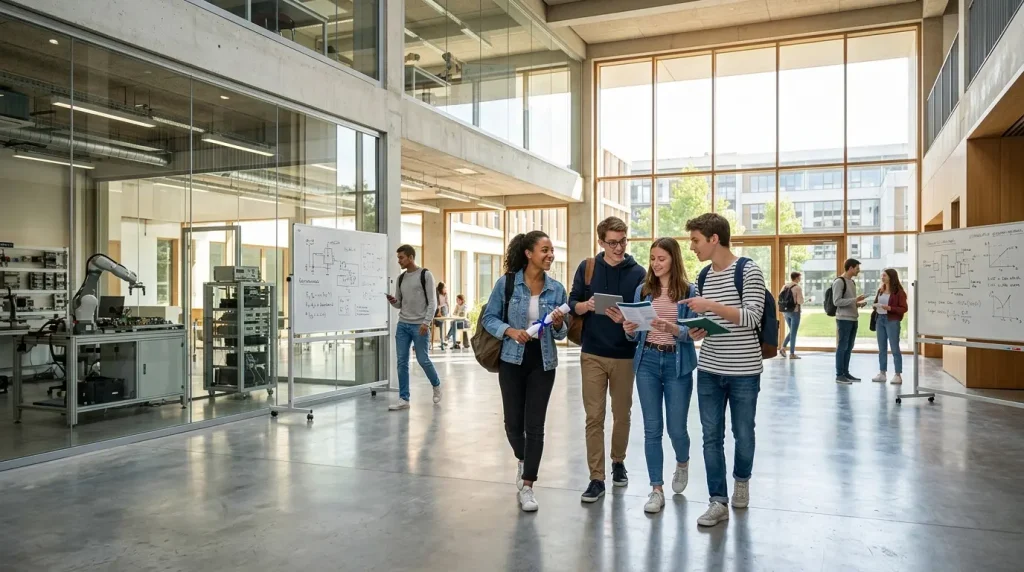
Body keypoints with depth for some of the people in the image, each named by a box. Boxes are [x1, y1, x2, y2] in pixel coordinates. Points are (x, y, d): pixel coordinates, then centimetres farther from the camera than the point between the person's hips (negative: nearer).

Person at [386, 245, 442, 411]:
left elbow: (432, 302, -9)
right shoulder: (401, 278, 12)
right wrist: (392, 301, -7)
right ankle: (403, 399, 8)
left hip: (419, 326, -5)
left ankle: (436, 385, 27)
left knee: (423, 359, 1)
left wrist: (426, 322, -17)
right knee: (402, 362, 2)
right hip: (402, 325, 5)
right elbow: (399, 304, 16)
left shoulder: (425, 275, -5)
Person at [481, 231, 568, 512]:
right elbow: (489, 318, -3)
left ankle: (527, 486, 12)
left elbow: (562, 333, 6)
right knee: (513, 422, 9)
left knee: (535, 425, 0)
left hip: (543, 364, 1)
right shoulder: (506, 283, -8)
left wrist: (558, 324, -17)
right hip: (512, 361, -1)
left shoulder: (556, 288, -1)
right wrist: (510, 331, -20)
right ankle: (523, 461, 41)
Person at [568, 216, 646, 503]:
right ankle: (596, 478, 8)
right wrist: (586, 305, -20)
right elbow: (572, 304, 2)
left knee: (621, 414, 13)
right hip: (592, 354, 0)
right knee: (594, 417, 1)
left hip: (625, 355, 0)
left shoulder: (638, 272, -1)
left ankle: (618, 462, 36)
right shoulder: (587, 268, 2)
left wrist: (625, 318, -23)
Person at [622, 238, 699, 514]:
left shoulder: (689, 291, -2)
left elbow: (692, 332, -8)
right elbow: (637, 334, 8)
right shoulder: (643, 290, 6)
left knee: (676, 428, 5)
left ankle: (682, 464, 39)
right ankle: (657, 489, 13)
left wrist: (671, 328, -26)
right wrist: (630, 331, -14)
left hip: (677, 364, -2)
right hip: (647, 362, 2)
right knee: (652, 429, 3)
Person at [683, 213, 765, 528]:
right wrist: (696, 331, -5)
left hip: (744, 370, -5)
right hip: (709, 370, 5)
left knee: (743, 433, 11)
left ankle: (742, 480, 37)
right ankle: (718, 501, 13)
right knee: (711, 436, 4)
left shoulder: (748, 271, -9)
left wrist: (711, 305, -27)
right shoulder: (704, 277, 9)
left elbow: (752, 317, -17)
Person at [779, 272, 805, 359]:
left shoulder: (785, 287, 6)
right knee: (793, 333, 1)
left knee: (791, 331, 20)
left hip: (786, 311, 6)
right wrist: (802, 301, 5)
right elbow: (800, 301, -17)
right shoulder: (798, 287, -12)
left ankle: (783, 347, 7)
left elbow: (780, 299, 8)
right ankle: (792, 354, 5)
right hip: (795, 311, -6)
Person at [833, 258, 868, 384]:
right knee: (842, 347, -5)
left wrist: (858, 304, 6)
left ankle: (846, 373, 18)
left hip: (853, 319, 9)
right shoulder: (839, 281, -11)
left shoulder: (852, 282, 16)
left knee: (849, 347, 11)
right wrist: (855, 299, -20)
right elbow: (836, 301, -18)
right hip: (844, 319, -9)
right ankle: (839, 375, 0)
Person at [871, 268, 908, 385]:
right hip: (880, 320, 7)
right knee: (881, 348, 9)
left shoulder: (899, 292, -7)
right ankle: (882, 373, 15)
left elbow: (904, 309, -9)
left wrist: (890, 308, -22)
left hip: (892, 321, -7)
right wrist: (875, 306, 0)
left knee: (894, 348, -3)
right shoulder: (880, 291, 13)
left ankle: (898, 375, 1)